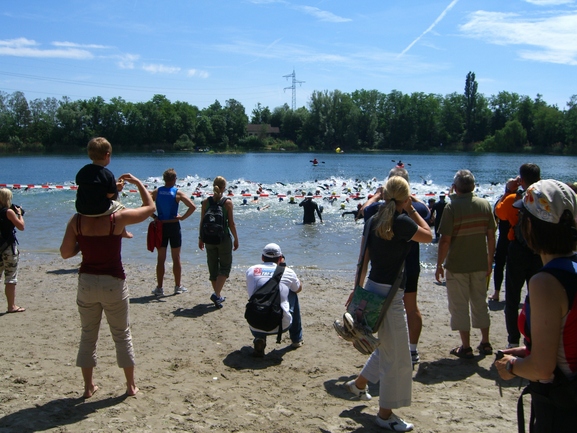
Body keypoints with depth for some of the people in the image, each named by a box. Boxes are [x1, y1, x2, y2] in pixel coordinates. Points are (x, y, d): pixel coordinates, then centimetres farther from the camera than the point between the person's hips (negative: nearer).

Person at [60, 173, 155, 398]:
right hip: (113, 283, -2)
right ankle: (131, 385, 23)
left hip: (86, 282, 2)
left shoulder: (77, 221, -6)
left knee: (88, 335, 17)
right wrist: (138, 183, 9)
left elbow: (66, 253, -2)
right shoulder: (118, 218, -14)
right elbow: (150, 207, -1)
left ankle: (89, 386, 25)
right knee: (122, 335, 13)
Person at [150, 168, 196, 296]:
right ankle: (178, 286, 18)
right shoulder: (178, 193, -7)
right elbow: (192, 207, -17)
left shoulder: (156, 192, 0)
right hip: (174, 227, -2)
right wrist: (183, 217, -6)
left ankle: (159, 288, 10)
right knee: (176, 258, 10)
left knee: (160, 259, 8)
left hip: (160, 227, 2)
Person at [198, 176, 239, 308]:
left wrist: (201, 238, 12)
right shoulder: (228, 203, -9)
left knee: (213, 268, 15)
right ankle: (216, 294, -8)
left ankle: (218, 296, 23)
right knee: (225, 267, 8)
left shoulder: (206, 202, -2)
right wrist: (236, 239, 3)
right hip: (224, 238, -3)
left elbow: (202, 222, 2)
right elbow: (231, 223, -7)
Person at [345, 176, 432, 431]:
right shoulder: (401, 222, -18)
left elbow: (364, 257, 10)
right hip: (388, 293, -9)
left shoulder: (376, 220, 5)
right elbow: (428, 236, -2)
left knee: (388, 347, 28)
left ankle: (359, 383, 42)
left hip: (373, 287, 9)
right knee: (397, 357, 5)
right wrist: (412, 210, 4)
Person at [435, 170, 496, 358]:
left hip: (457, 265, -5)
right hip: (480, 264, 5)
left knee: (460, 306, 5)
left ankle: (466, 347, 10)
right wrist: (490, 261, 15)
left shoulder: (452, 207, -14)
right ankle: (485, 343, 25)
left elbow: (445, 240, -16)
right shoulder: (485, 204, -1)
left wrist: (439, 265, -6)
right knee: (480, 303, 17)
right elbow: (491, 236, 4)